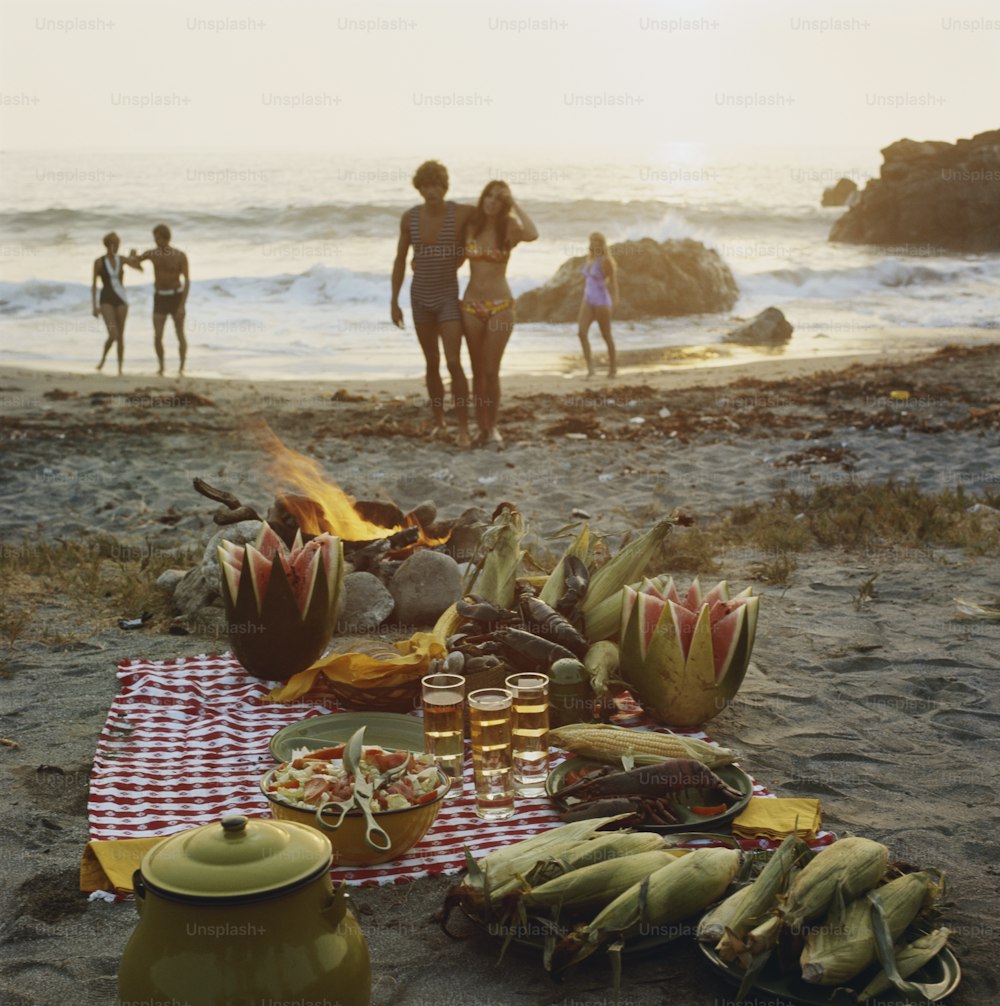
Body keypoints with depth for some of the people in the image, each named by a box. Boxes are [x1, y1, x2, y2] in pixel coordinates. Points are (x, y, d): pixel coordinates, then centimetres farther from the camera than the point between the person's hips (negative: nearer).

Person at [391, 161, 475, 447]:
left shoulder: (461, 213, -16)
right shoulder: (409, 217, -7)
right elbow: (400, 261, 2)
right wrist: (394, 302, -1)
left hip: (448, 298, -3)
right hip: (420, 298, 3)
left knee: (453, 363, -15)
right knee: (432, 364, 10)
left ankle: (463, 429, -8)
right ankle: (439, 422, 25)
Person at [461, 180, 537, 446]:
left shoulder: (510, 229, -3)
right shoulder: (470, 227, 3)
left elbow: (533, 234, -26)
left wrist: (514, 204, -17)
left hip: (500, 306, -2)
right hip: (471, 305, 2)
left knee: (491, 371, -5)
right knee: (478, 371, 7)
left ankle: (492, 427, 12)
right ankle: (482, 427, 17)